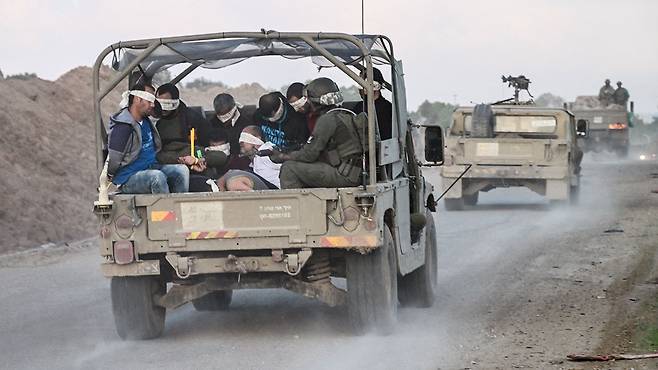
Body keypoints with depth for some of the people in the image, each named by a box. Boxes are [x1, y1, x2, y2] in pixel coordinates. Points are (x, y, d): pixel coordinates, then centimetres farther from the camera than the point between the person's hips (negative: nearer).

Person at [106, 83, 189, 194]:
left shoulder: (146, 121, 11)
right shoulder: (123, 127, -19)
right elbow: (114, 161, -14)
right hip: (129, 179, -9)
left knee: (182, 170, -13)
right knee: (157, 176, -37)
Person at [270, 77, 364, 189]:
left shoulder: (327, 120, -12)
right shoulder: (348, 116, 16)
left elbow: (309, 154, -11)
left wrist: (282, 157, 3)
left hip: (343, 176, -9)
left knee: (289, 168, -6)